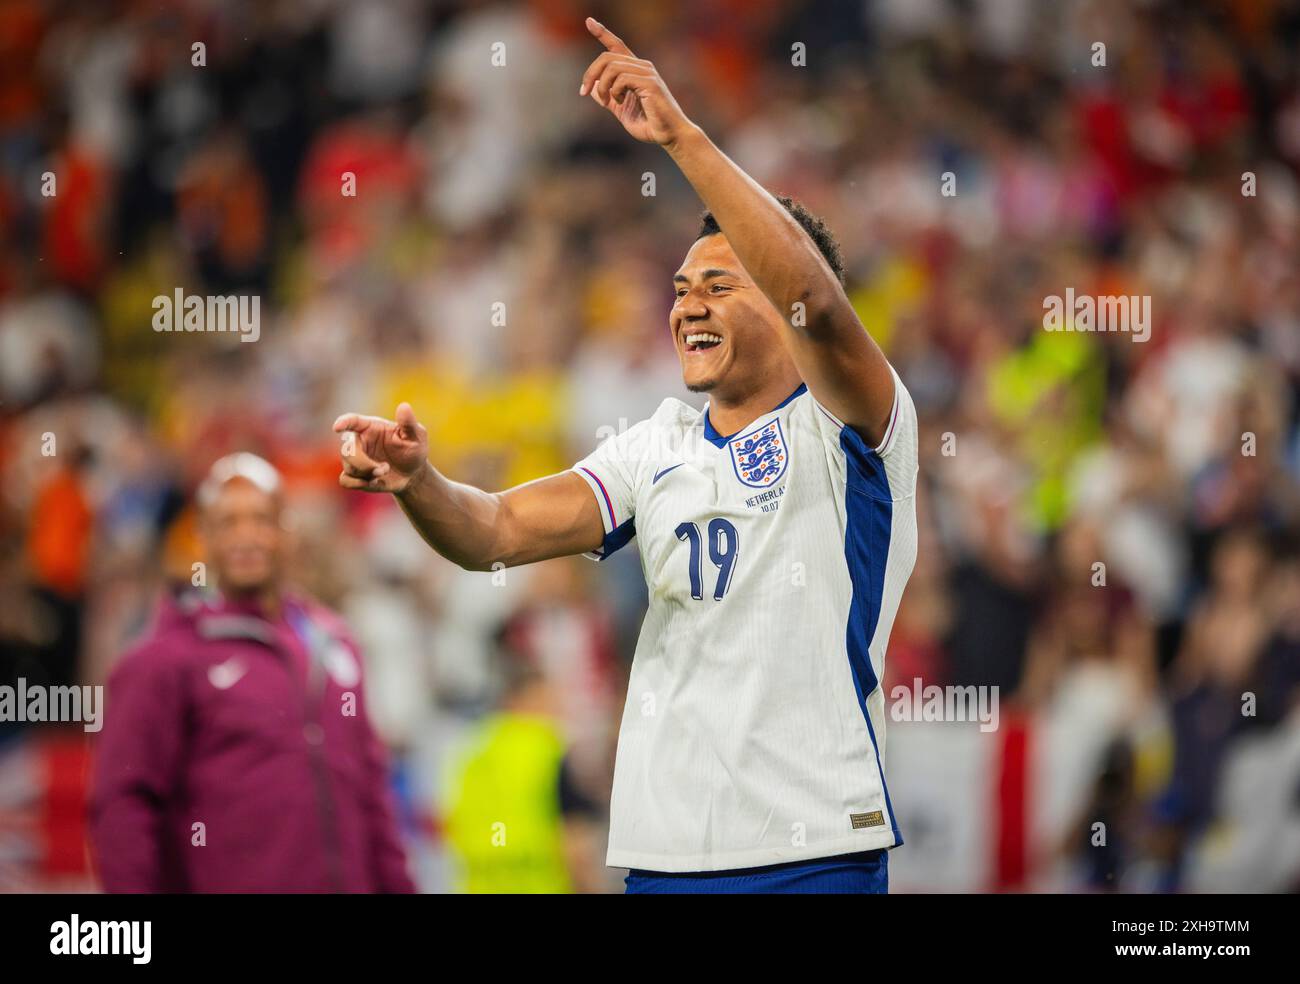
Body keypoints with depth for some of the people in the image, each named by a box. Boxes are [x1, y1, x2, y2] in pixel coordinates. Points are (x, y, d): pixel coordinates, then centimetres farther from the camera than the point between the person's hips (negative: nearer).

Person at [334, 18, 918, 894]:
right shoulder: (656, 450, 15)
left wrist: (681, 133, -26)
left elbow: (815, 300, -22)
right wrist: (418, 484, -19)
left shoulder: (845, 429, -3)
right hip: (664, 849, 6)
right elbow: (505, 530, 4)